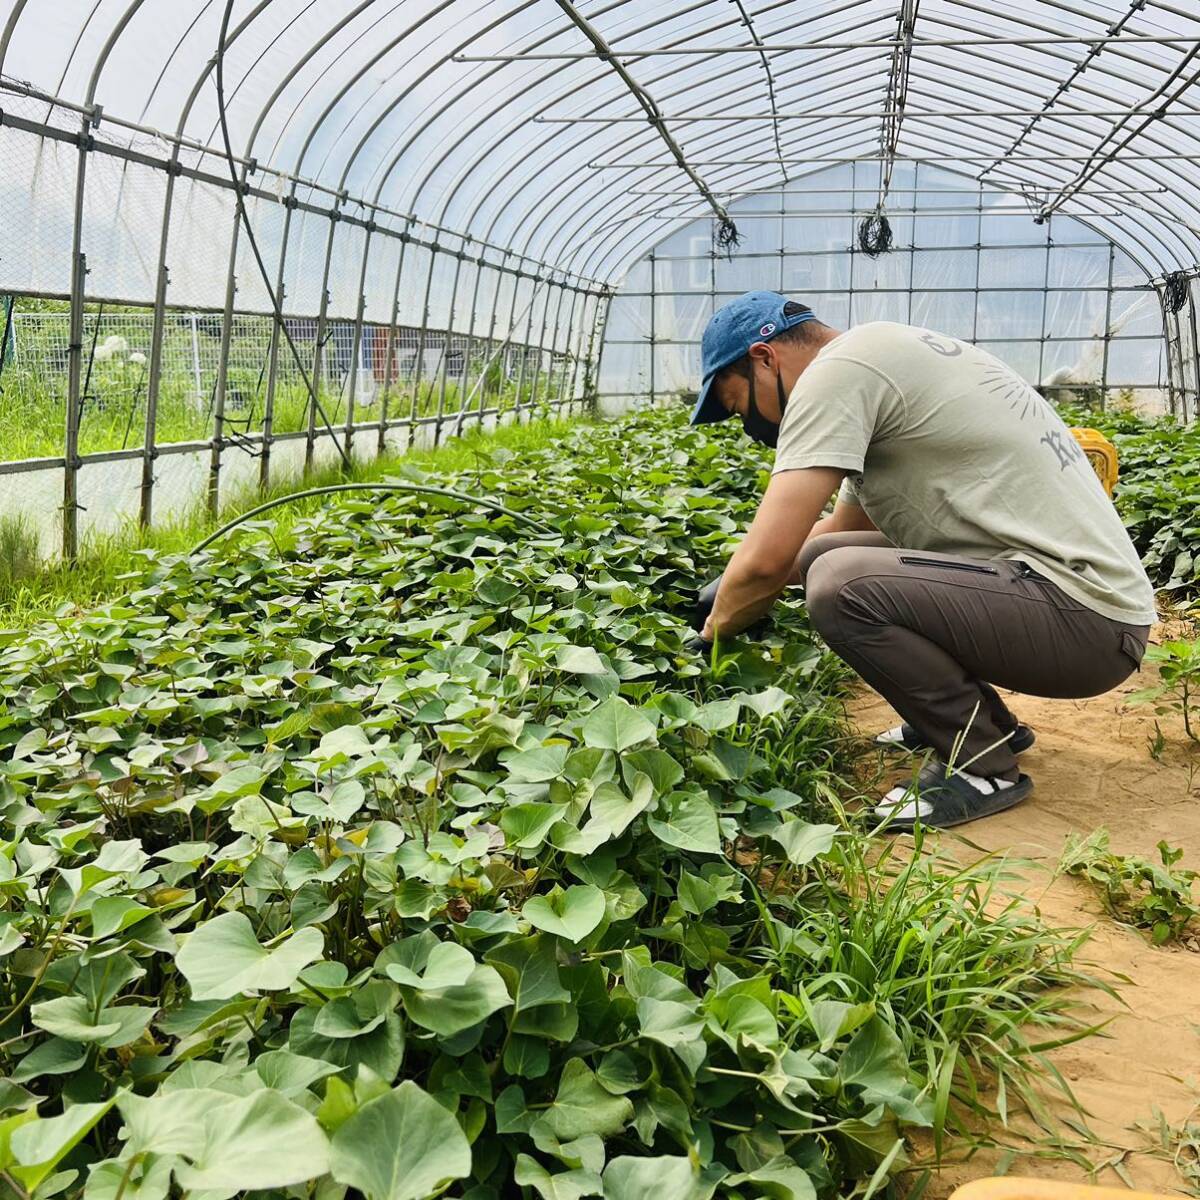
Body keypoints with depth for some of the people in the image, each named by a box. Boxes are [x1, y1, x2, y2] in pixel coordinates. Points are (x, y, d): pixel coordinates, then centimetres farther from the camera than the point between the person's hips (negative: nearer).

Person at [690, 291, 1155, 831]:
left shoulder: (837, 370, -14)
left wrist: (713, 631, 1)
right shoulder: (880, 360, 16)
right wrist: (732, 596, 21)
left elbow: (767, 559, -19)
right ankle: (989, 721, 20)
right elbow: (837, 528, 28)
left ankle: (982, 766, -4)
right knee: (824, 557, 13)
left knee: (841, 584, -26)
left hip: (1087, 621, -10)